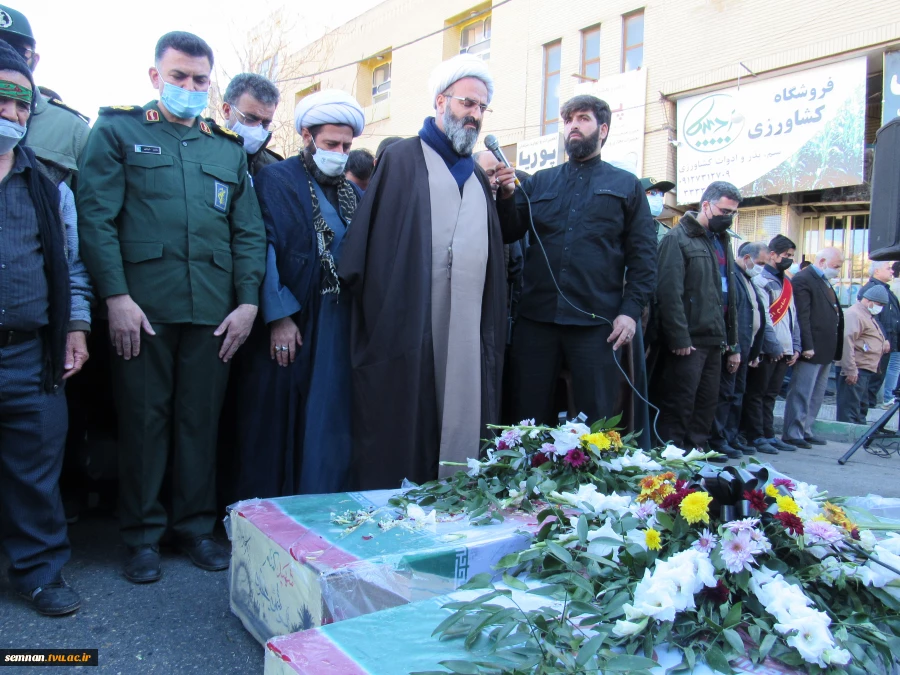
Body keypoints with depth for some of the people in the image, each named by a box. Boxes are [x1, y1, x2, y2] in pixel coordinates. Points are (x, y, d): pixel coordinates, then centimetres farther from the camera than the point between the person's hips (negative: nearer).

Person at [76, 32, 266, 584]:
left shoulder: (229, 149, 17)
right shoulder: (119, 132, 8)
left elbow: (250, 231, 12)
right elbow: (97, 218, -1)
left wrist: (248, 301, 2)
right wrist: (116, 296, -11)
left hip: (213, 311, 3)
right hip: (143, 307, -2)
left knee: (202, 419, 8)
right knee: (143, 419, 4)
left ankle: (197, 525, 21)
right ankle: (143, 534, 18)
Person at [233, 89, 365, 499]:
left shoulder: (353, 194, 16)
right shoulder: (275, 181, -1)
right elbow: (264, 248, -10)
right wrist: (279, 316, -17)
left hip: (337, 329, 5)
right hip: (287, 326, -5)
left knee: (328, 432, 7)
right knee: (275, 427, 3)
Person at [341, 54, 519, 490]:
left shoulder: (477, 173, 21)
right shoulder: (402, 159, 2)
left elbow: (501, 238, 24)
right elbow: (366, 235, -5)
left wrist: (506, 196, 8)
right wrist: (359, 291, -12)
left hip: (468, 331, 6)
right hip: (408, 325, -5)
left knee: (461, 428, 7)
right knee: (403, 434, 0)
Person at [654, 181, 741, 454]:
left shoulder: (723, 242, 20)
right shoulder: (678, 238, -6)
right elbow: (669, 292, -16)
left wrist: (733, 345, 19)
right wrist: (679, 339, -21)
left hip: (714, 341, 8)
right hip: (688, 342, -8)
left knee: (707, 406, 12)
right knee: (679, 408, -5)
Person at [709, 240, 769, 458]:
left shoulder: (747, 280, 18)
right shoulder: (732, 276, -13)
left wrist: (755, 351, 19)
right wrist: (732, 350, -22)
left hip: (743, 348, 10)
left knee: (737, 394, 14)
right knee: (725, 394, -5)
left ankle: (732, 437, 22)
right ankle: (718, 440, 2)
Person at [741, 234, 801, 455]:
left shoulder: (786, 283, 18)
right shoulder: (761, 281, -7)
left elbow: (793, 318, 19)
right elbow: (763, 318, -14)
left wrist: (795, 346, 12)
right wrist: (774, 346, -16)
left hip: (784, 351, 8)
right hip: (767, 351, -8)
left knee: (770, 395, 13)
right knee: (756, 395, -1)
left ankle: (768, 435, 18)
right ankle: (756, 437, 3)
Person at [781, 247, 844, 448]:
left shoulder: (825, 282, 18)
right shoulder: (802, 279, -12)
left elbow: (833, 314, 21)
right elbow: (802, 316, -18)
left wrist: (834, 349, 15)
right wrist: (807, 346, -22)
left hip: (826, 350, 10)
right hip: (811, 349, -10)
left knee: (816, 395, 14)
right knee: (801, 394, -5)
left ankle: (805, 430, 22)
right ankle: (792, 434, 1)